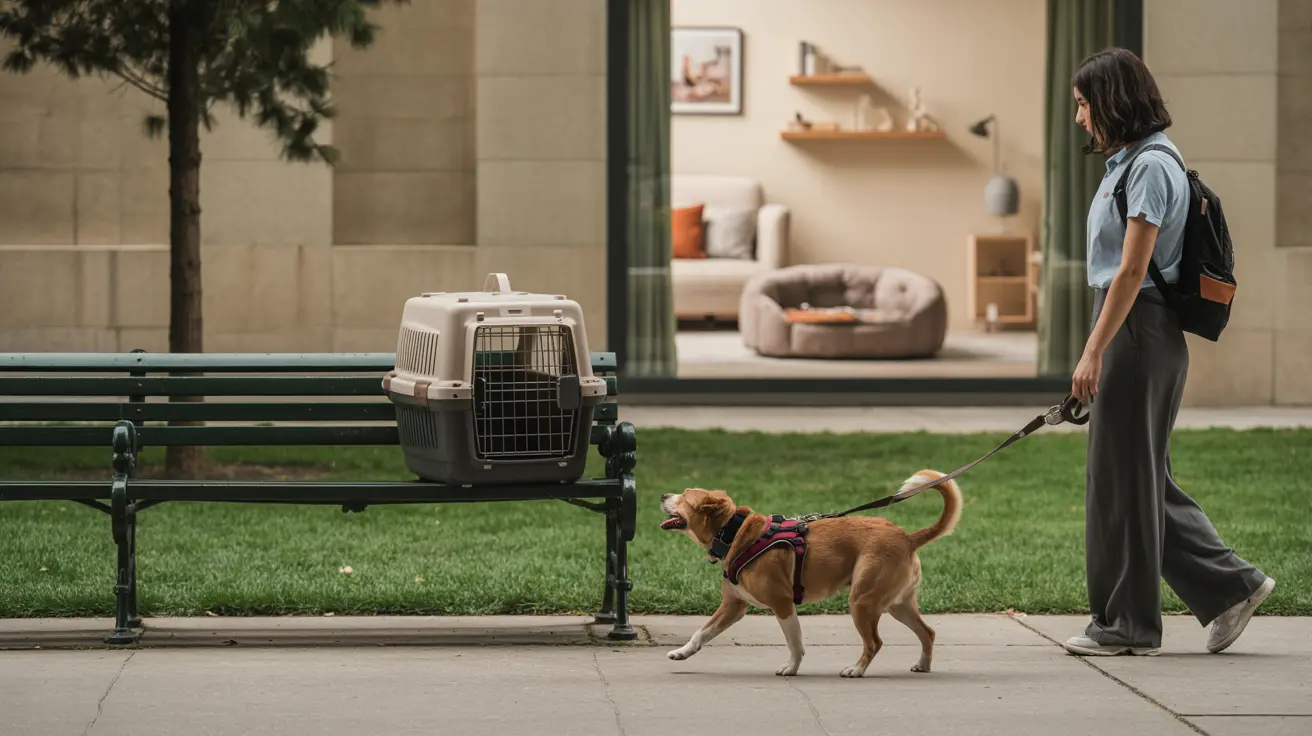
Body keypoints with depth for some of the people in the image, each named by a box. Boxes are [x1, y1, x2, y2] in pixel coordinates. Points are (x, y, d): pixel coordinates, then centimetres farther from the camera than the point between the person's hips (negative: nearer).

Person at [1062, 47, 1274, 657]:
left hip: (1139, 330, -10)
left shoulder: (1150, 166, -15)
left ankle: (1127, 625, 6)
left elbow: (1132, 271, -20)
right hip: (1130, 330, 10)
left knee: (1124, 476, -2)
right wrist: (1099, 351, 20)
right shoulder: (1128, 162, 16)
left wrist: (1093, 353, -21)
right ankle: (1230, 586, 15)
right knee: (1143, 477, 12)